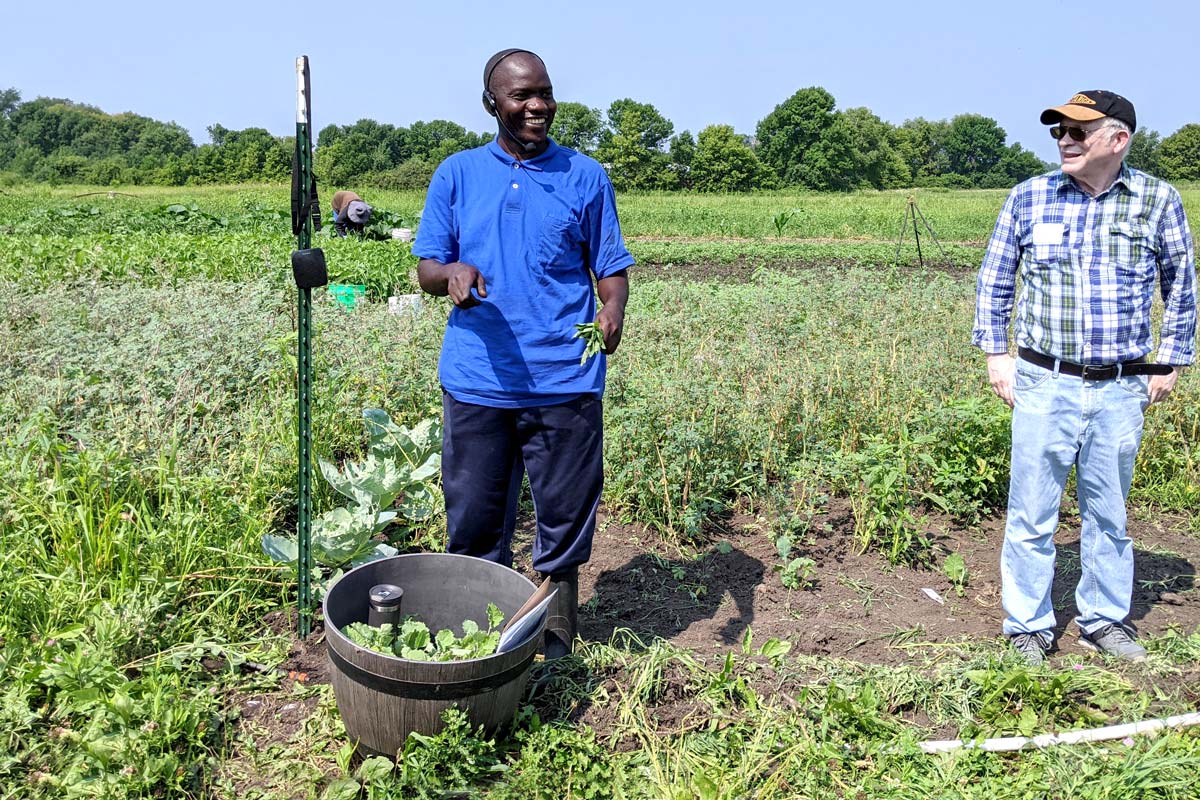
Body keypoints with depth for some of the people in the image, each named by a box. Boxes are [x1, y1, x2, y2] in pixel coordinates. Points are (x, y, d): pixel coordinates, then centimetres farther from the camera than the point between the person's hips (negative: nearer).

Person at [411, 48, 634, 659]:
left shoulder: (585, 176, 7)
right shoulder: (457, 174, 9)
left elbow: (611, 267, 8)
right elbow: (425, 270, 8)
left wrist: (613, 310, -15)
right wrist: (451, 273, -17)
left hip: (564, 380, -1)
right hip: (477, 380, 1)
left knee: (565, 512, 6)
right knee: (475, 517, 9)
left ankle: (557, 640, 24)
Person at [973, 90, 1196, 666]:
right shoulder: (1029, 197, 0)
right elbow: (995, 278, 9)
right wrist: (995, 352, 4)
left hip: (1120, 389, 1)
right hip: (1044, 383, -1)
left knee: (1108, 513, 14)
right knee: (1032, 513, 3)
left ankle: (1104, 619, 31)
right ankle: (1029, 627, 18)